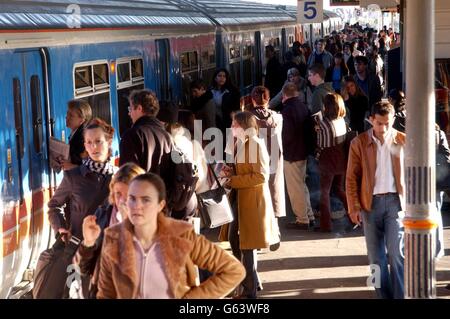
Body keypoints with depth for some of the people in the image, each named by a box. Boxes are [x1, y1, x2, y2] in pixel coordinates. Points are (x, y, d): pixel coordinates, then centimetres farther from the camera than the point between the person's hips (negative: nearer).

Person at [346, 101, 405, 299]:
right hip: (370, 203, 1)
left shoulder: (403, 141, 1)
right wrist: (354, 207, -4)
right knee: (376, 255, 7)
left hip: (396, 201, -1)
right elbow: (352, 177, 2)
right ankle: (384, 295, 18)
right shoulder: (359, 143, 1)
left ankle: (400, 296, 2)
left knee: (396, 252, -7)